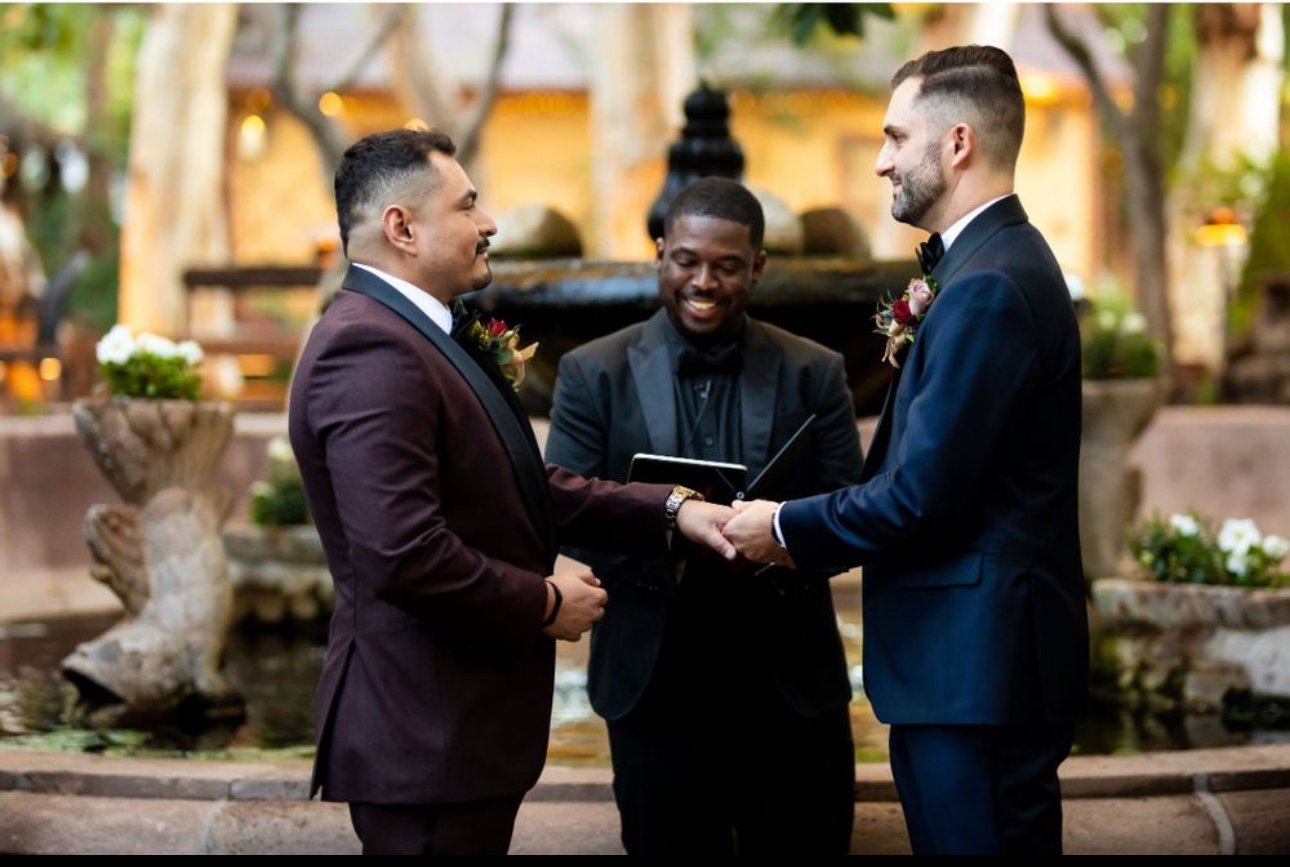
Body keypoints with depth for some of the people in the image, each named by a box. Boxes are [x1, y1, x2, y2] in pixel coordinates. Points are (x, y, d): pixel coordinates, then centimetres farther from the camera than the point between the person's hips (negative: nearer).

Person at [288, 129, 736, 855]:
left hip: (462, 723, 10)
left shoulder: (423, 333, 14)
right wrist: (544, 604, -15)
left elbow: (525, 487, 14)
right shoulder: (370, 349, -20)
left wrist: (671, 510, 2)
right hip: (426, 734, -10)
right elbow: (404, 555, -28)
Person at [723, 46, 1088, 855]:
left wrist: (787, 529, -7)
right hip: (989, 648, 10)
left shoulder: (988, 285, -18)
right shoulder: (1000, 259, 14)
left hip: (976, 660, -10)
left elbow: (920, 497, -20)